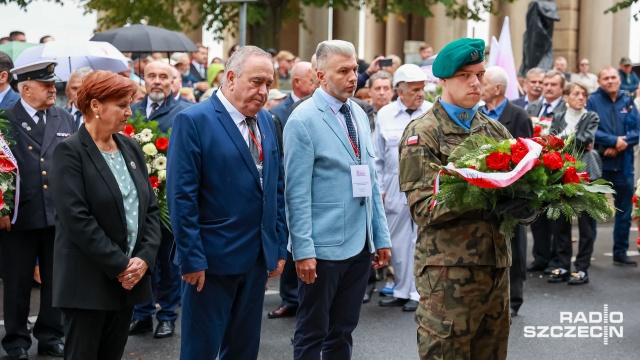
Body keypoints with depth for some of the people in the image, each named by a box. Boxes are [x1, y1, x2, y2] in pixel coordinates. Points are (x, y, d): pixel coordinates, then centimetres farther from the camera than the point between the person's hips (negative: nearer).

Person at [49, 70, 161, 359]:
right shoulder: (70, 151, -10)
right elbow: (77, 219, -18)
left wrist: (144, 257, -6)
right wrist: (119, 265, -16)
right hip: (88, 282, -6)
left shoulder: (130, 147, 10)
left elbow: (151, 207, 9)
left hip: (129, 279, 6)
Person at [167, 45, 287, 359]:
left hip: (258, 259, 7)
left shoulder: (266, 121, 10)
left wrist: (279, 247, 10)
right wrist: (192, 259, -17)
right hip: (213, 260, -6)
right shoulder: (193, 120, -11)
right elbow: (181, 196, -15)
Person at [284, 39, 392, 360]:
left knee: (343, 331, 15)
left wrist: (381, 236, 12)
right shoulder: (303, 120, -10)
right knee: (313, 333, 6)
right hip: (324, 247, -6)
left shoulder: (359, 115, 10)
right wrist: (303, 250, -16)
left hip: (360, 245, 6)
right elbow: (297, 192, -13)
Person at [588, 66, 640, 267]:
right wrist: (613, 140, -19)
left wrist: (621, 144, -15)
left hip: (623, 164, 4)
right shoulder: (592, 101, -3)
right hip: (598, 163, -4)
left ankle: (620, 253, 21)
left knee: (624, 212, 10)